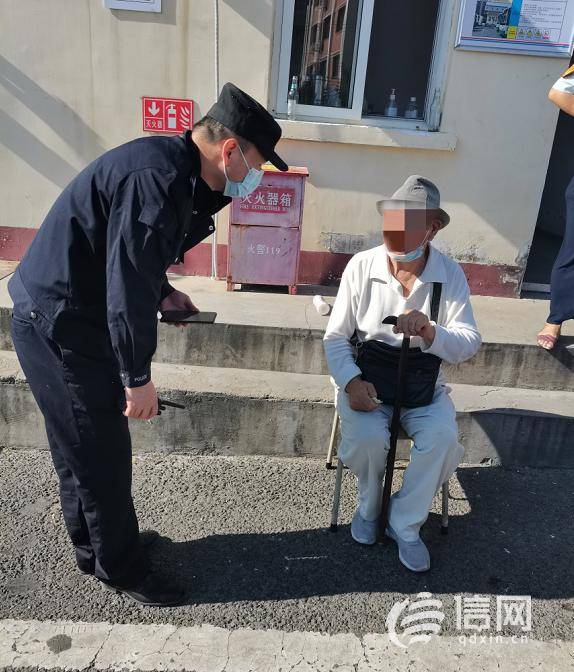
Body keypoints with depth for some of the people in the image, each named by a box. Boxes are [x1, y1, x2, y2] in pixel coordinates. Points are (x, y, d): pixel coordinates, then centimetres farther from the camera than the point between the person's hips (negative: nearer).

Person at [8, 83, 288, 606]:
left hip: (55, 318, 10)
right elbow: (129, 286, -27)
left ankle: (91, 544, 41)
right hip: (60, 327, -10)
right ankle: (121, 568, 24)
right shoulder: (157, 180, -26)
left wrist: (162, 293, 6)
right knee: (103, 452, 4)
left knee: (78, 446, 21)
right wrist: (137, 378, -20)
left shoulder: (170, 164, 6)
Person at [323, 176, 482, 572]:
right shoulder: (362, 265, -9)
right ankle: (370, 507, 8)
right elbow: (335, 336, -6)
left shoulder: (450, 275, -7)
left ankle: (406, 524, 3)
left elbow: (470, 344, -12)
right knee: (367, 438, -27)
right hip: (366, 380, -1)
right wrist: (351, 382, -22)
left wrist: (430, 331, -33)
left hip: (424, 386, 1)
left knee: (444, 440, -24)